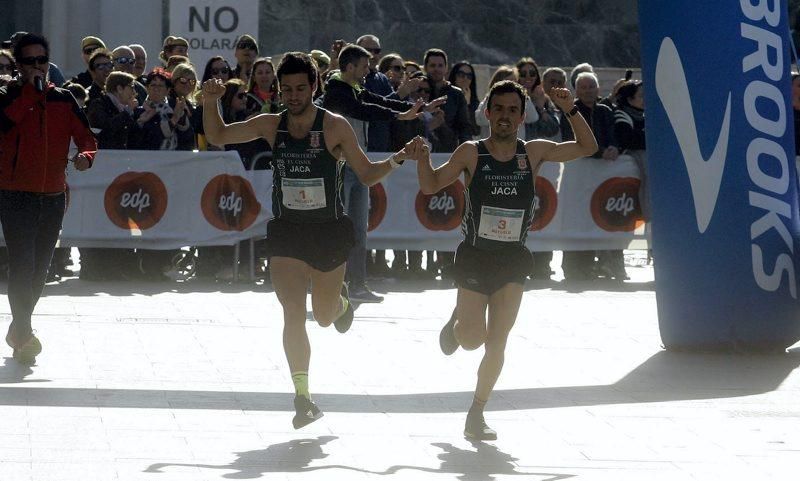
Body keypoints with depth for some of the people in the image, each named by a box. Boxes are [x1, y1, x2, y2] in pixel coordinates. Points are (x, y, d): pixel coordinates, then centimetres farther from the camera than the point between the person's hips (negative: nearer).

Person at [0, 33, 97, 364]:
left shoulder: (63, 100, 10)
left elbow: (85, 136, 7)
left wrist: (86, 154, -16)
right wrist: (30, 90, -17)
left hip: (53, 197, 5)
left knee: (39, 268, 13)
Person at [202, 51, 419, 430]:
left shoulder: (335, 127, -7)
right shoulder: (271, 126, 1)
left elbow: (366, 174, -1)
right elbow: (217, 137, 11)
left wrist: (395, 161, -20)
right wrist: (209, 103, -6)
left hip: (328, 230, -1)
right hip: (286, 232, 1)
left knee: (324, 317, 13)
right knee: (293, 315, -12)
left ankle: (340, 300, 51)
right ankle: (303, 399, -9)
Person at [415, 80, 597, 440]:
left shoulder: (534, 153, 2)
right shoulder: (471, 154, -4)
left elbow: (587, 147, 8)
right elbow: (431, 186, 1)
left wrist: (570, 111, -7)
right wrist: (422, 160, -19)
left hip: (513, 261, 2)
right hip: (474, 257, -2)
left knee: (497, 342, -4)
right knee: (473, 339, -6)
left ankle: (477, 414, 8)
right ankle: (457, 320, 31)